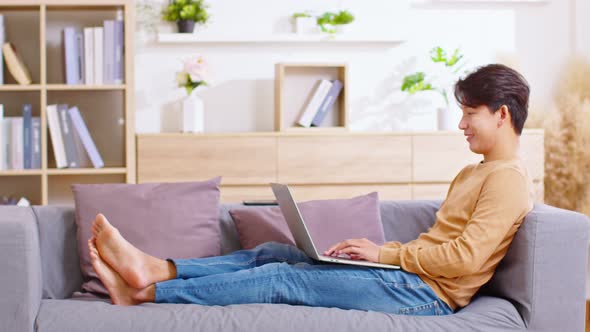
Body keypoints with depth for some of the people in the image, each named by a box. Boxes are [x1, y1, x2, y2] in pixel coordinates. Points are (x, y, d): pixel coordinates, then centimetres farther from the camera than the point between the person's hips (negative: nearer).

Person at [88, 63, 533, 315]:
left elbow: (464, 257, -22)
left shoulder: (508, 179, -10)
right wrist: (376, 249, 4)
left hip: (427, 292, -9)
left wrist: (384, 254, -13)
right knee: (272, 253, -1)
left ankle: (145, 293, -12)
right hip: (409, 275, 9)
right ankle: (153, 270, -6)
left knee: (284, 276, -15)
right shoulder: (472, 174, 22)